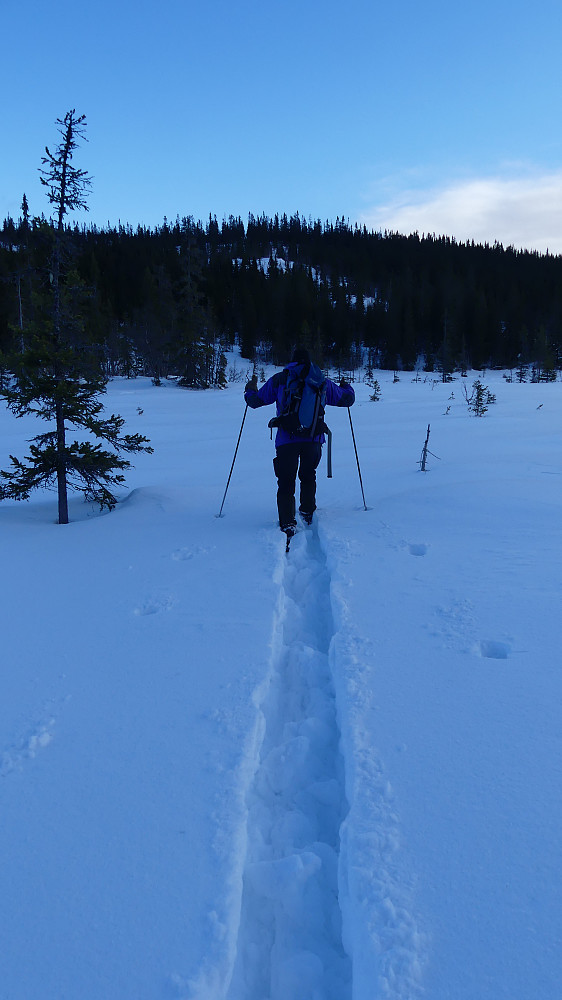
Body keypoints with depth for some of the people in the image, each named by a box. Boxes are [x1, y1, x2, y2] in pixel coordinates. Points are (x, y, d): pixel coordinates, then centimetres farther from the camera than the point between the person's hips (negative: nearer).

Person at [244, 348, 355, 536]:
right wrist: (346, 387, 44)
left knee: (286, 482, 2)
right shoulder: (322, 382, 11)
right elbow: (346, 399, 21)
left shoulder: (278, 380, 8)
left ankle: (287, 523, -13)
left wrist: (250, 390, 37)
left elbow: (255, 401, 13)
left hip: (286, 440, -1)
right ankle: (307, 513, 33)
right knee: (308, 475, 25)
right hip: (313, 439, 2)